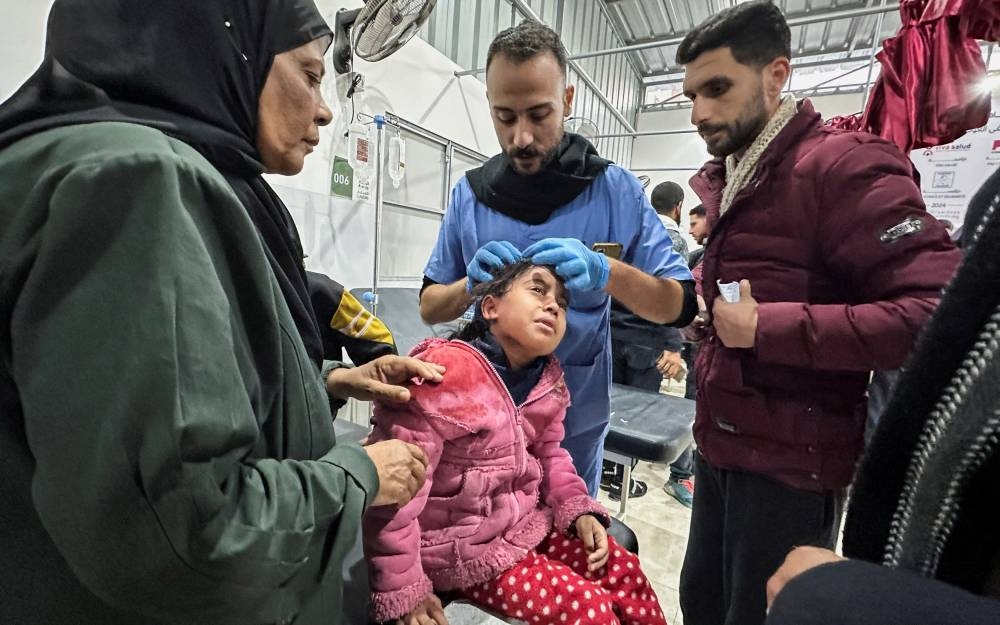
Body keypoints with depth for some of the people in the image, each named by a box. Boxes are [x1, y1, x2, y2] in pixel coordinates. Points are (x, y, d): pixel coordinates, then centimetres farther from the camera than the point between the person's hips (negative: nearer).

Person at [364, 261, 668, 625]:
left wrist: (579, 510, -5)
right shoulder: (445, 371, -29)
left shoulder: (546, 379, -4)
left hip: (526, 520, 7)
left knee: (623, 571, 7)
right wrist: (401, 593, -19)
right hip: (460, 547, -7)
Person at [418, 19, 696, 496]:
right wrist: (472, 284, -21)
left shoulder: (615, 190, -10)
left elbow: (680, 305, -8)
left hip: (575, 418, -1)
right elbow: (429, 307, 0)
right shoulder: (469, 194, -6)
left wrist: (607, 272, -27)